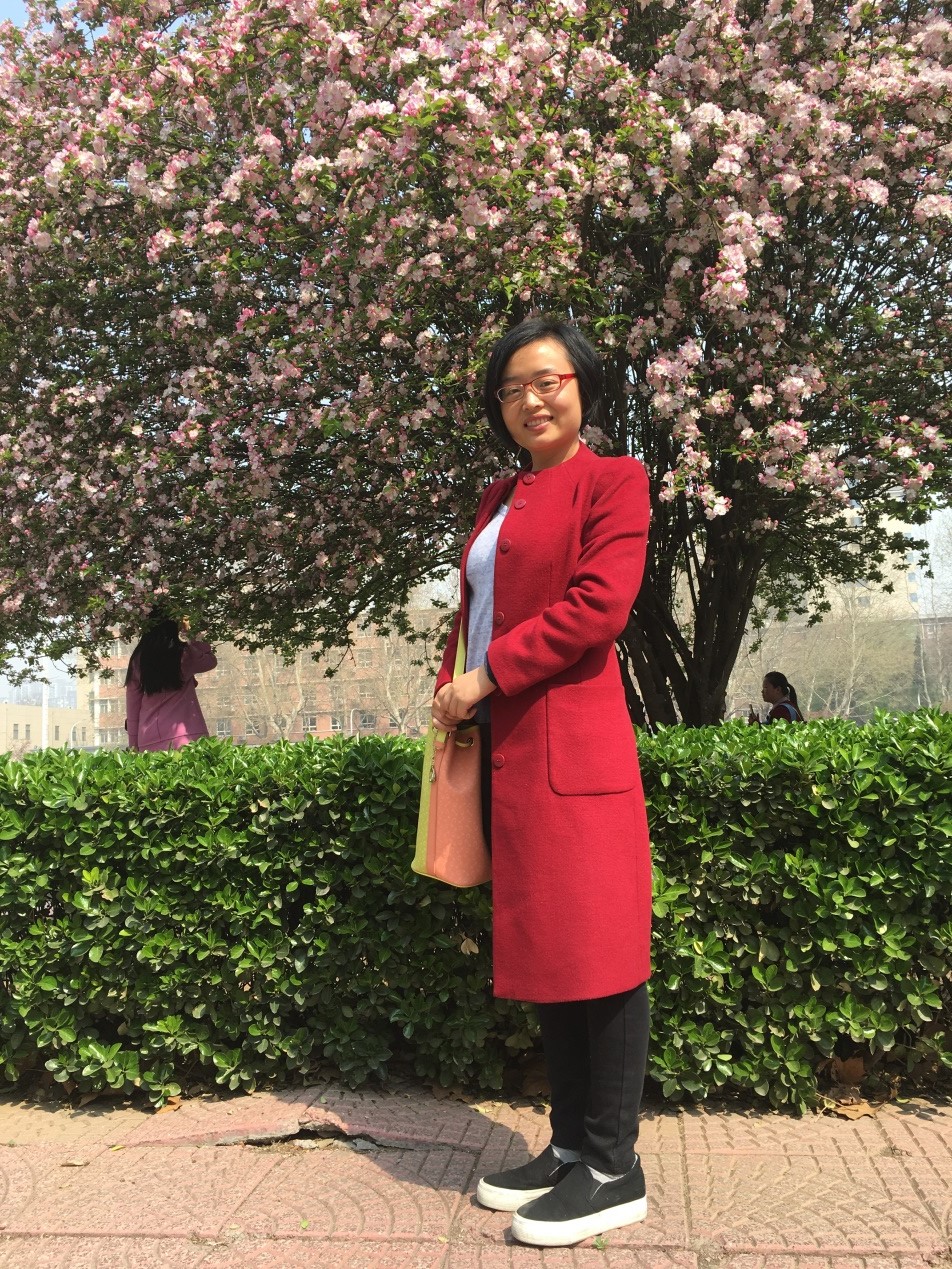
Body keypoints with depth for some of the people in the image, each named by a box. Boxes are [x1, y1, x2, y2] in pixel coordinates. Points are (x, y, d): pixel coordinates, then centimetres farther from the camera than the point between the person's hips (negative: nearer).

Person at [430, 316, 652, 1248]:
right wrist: (453, 692, 5)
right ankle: (571, 1144, 23)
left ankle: (614, 1170, 9)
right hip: (503, 745, 8)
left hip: (570, 743, -8)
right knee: (542, 944, 11)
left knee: (593, 943, -3)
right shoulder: (499, 499, 22)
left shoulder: (611, 480, -1)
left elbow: (597, 605, -14)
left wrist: (485, 679, -12)